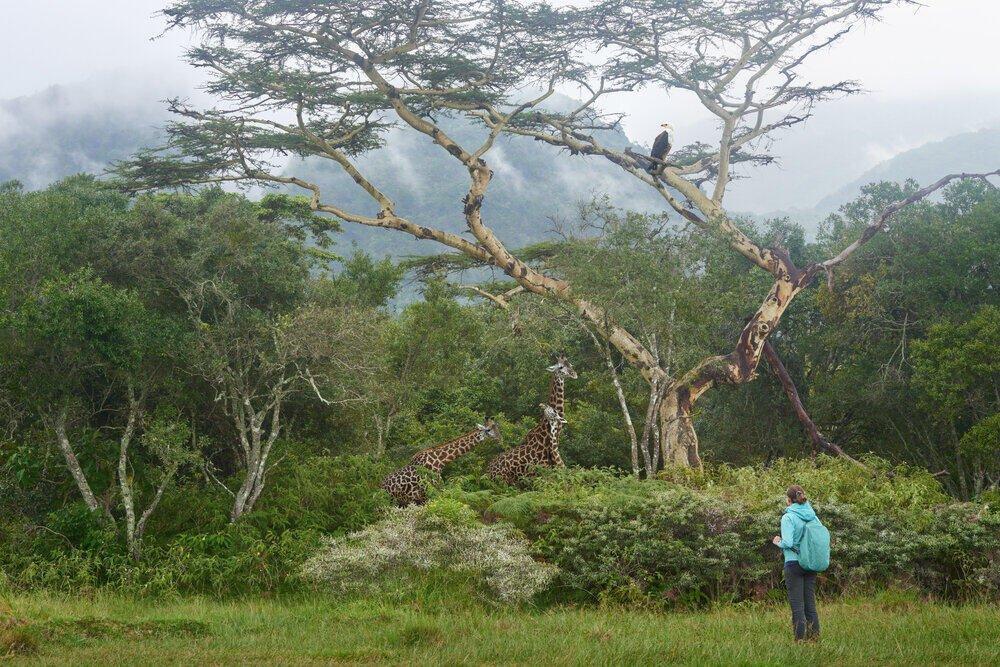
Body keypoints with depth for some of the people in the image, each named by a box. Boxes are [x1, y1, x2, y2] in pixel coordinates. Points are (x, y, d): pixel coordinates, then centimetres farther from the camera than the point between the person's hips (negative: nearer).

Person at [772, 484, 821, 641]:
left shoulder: (788, 517, -13)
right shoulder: (812, 516, 5)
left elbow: (787, 543, -20)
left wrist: (778, 542, 0)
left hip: (794, 564, -6)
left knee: (797, 605, -1)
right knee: (810, 604, 12)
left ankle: (800, 638, -1)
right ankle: (815, 636, 13)